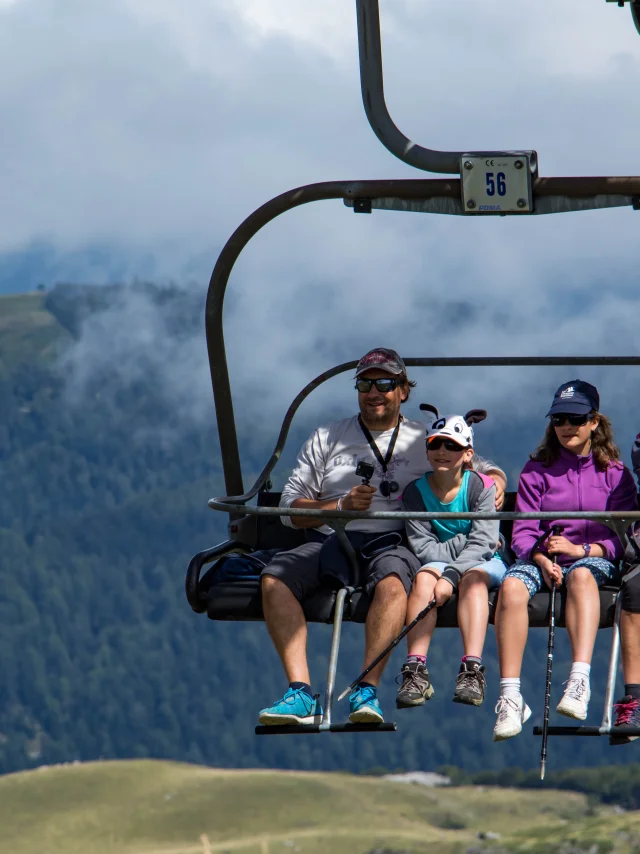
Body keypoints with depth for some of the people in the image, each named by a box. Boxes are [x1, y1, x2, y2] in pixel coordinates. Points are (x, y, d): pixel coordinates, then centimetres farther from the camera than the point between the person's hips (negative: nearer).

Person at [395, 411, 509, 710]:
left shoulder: (481, 487, -8)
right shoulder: (415, 492, -1)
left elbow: (481, 544, -18)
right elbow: (423, 548, -7)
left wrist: (450, 578, -30)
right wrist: (465, 543, -17)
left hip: (483, 563, -2)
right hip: (439, 562, 2)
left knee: (472, 578, -35)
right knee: (424, 578, -32)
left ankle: (472, 671, -48)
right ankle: (415, 671, -42)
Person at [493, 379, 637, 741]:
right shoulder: (537, 472, 15)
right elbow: (523, 532, 5)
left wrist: (581, 550, -16)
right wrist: (541, 558, -17)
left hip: (595, 560, -2)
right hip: (543, 559, 2)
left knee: (581, 574, -40)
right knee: (512, 585, -34)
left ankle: (580, 681, -56)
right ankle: (510, 698, -40)